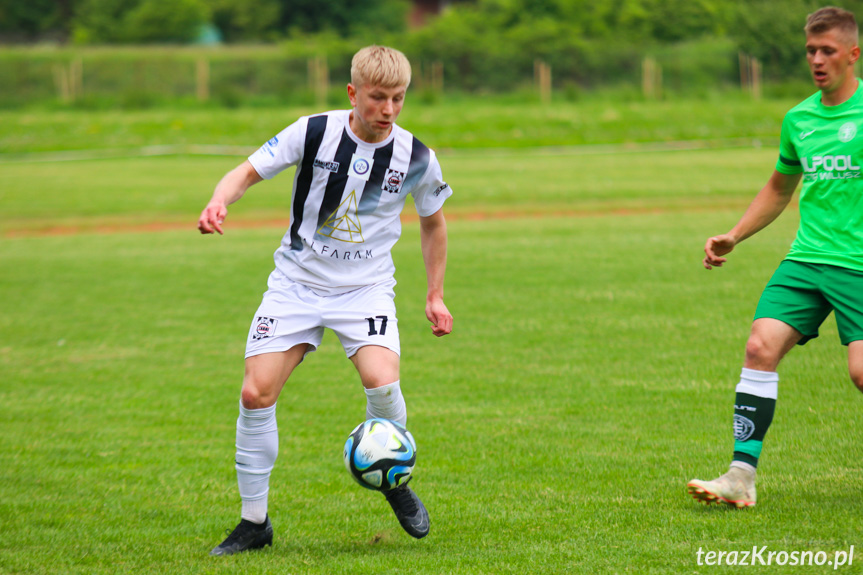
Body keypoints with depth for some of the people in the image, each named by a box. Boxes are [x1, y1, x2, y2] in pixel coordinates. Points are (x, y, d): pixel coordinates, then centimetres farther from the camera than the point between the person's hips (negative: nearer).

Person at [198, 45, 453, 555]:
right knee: (256, 393, -11)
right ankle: (254, 521, 6)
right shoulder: (314, 133, -11)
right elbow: (249, 172, -6)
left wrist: (435, 295, 11)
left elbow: (433, 221, 11)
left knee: (381, 381, -27)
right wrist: (219, 203, -27)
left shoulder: (416, 158, -6)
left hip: (366, 288, 0)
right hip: (296, 283, 1)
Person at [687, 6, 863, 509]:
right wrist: (734, 236, 21)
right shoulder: (799, 119, 14)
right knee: (761, 346, -12)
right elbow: (780, 189, 30)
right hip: (806, 257, 5)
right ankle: (742, 476, -13)